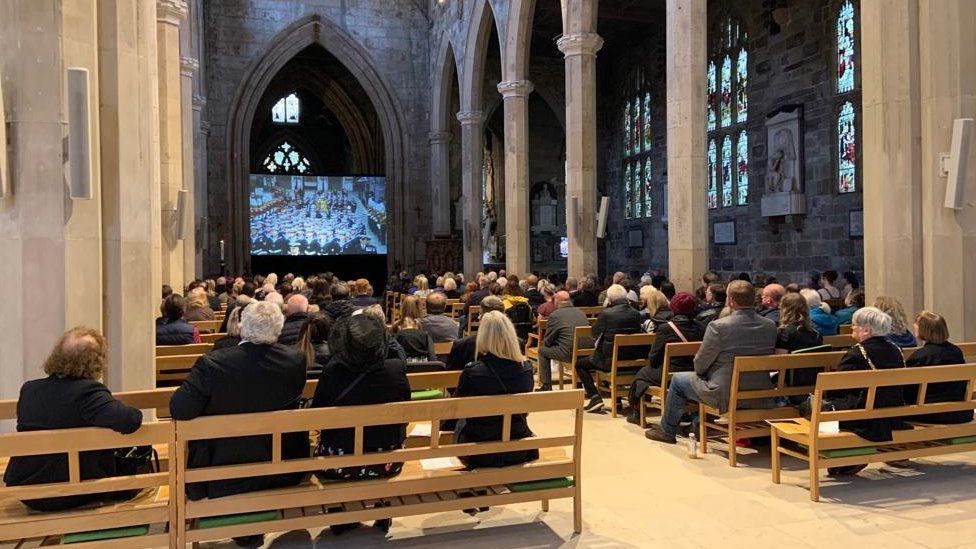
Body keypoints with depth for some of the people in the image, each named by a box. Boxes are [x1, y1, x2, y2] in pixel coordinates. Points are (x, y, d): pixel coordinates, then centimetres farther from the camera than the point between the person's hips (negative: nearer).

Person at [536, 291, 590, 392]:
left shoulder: (554, 315, -3)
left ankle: (546, 386, 17)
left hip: (568, 353, -6)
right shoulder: (581, 312, 15)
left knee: (542, 350, 15)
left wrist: (543, 343, 28)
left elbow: (547, 342, 3)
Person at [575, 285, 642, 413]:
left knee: (579, 364, 17)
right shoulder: (636, 314, -2)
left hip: (609, 360, -6)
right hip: (632, 359, 6)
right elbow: (637, 334, 12)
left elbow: (594, 334, -7)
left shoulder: (606, 313, -17)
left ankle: (595, 398, 4)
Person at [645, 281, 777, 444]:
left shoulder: (718, 326, -20)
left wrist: (700, 370, 14)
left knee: (678, 380, 17)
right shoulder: (770, 326, -4)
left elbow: (700, 365, -10)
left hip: (725, 397, -6)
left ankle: (667, 431, 32)